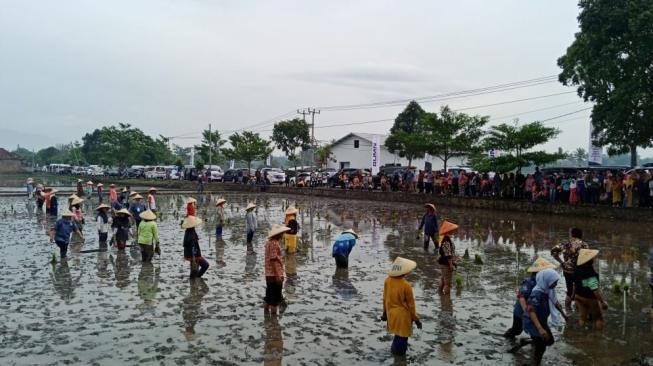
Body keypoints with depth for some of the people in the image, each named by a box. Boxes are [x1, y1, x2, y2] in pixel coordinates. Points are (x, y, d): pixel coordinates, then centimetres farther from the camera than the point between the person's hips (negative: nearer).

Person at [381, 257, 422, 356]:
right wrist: (415, 318, -1)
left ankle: (395, 349, 39)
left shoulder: (387, 281, -10)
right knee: (402, 336, 12)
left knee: (398, 334, 26)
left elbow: (385, 298, 2)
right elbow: (410, 304, -14)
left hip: (391, 313, 6)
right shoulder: (406, 285, -25)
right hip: (403, 315, -6)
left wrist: (385, 312, 16)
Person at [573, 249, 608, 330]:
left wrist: (573, 294, 20)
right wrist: (603, 302, -22)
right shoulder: (590, 274, -32)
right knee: (598, 319, 15)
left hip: (579, 297, 7)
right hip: (590, 299, -7)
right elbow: (595, 290, -30)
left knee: (582, 317, 19)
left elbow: (575, 284, 7)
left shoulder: (577, 270, -7)